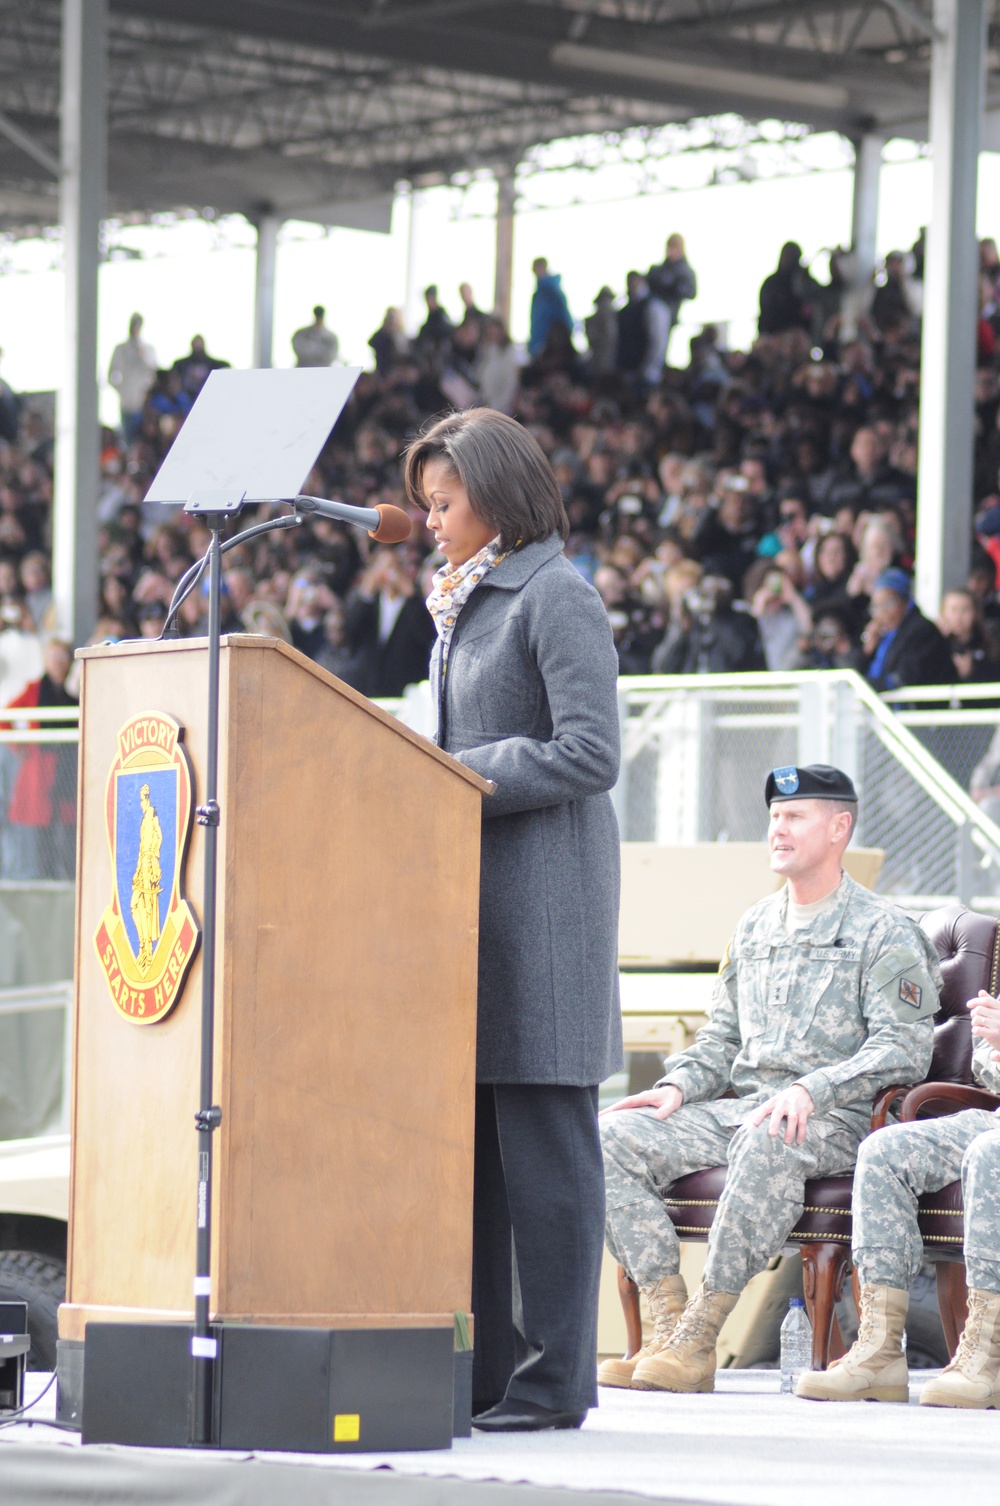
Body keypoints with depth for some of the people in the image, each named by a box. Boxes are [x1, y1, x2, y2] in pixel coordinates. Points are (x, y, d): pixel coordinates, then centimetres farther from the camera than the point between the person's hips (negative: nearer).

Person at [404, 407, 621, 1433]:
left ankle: (554, 1377, -4)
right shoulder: (468, 608, 20)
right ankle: (482, 1368, 9)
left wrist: (459, 776, -13)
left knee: (542, 1140, -7)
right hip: (472, 892, 9)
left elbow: (589, 756, -15)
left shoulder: (557, 598, -7)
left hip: (543, 900, -9)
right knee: (468, 1140, 6)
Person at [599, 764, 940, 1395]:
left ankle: (700, 1341, -39)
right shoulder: (754, 928, 21)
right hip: (740, 1107, 7)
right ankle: (669, 1323, -22)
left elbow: (904, 1048, -11)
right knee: (613, 1136, -15)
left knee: (766, 1143, -42)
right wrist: (677, 1086, 3)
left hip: (834, 1122, -7)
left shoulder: (884, 931, 0)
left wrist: (810, 1090, -24)